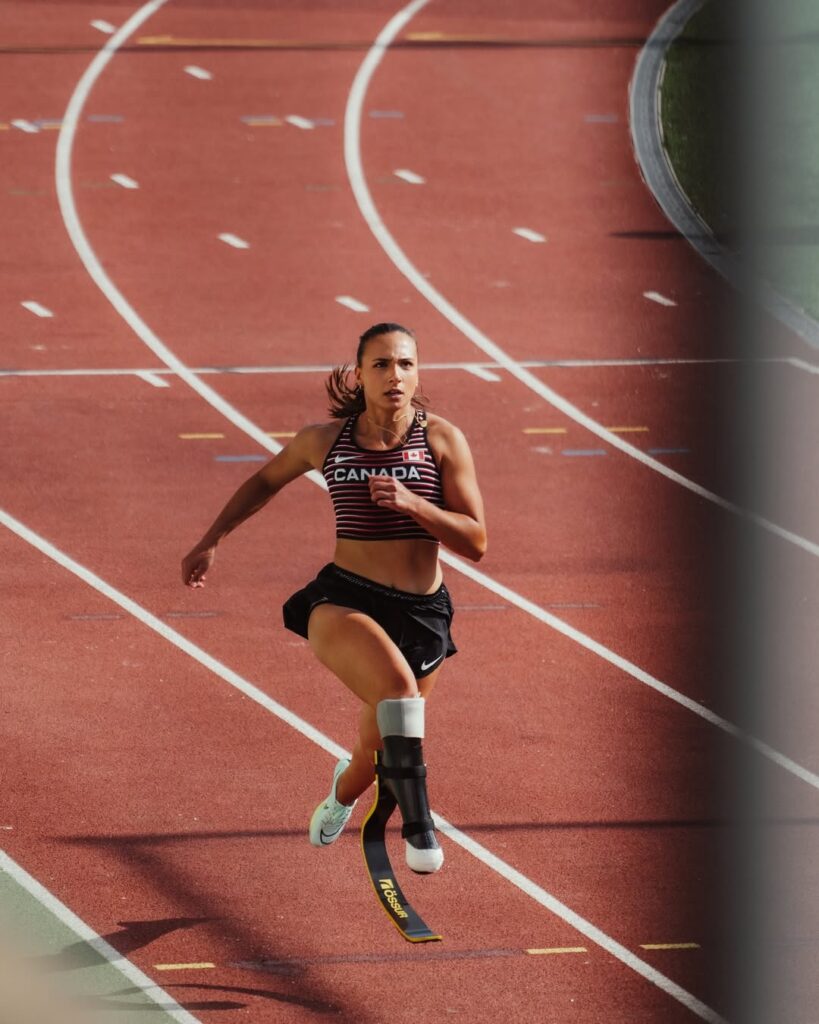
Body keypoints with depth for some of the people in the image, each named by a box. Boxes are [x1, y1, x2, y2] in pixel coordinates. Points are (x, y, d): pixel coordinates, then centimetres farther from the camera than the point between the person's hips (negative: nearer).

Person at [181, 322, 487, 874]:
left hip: (422, 615, 2)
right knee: (398, 684, -35)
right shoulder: (326, 441, -2)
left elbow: (476, 543, -8)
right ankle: (419, 827, -29)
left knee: (378, 755, 15)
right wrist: (211, 541, 18)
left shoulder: (443, 440, -6)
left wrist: (411, 503, -21)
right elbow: (266, 481, 19)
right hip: (343, 600, -2)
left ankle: (342, 794, 54)